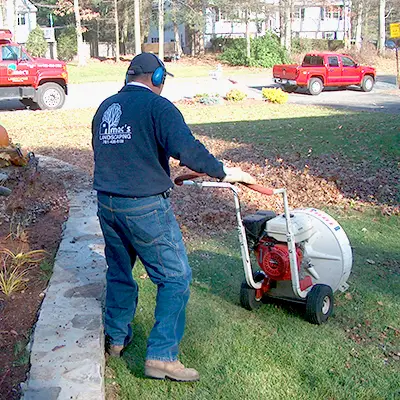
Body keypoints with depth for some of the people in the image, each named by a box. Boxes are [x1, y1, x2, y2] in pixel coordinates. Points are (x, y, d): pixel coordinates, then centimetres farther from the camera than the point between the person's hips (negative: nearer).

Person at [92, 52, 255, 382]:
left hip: (107, 203, 8)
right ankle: (161, 356, 0)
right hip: (145, 207, -7)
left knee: (119, 271, 23)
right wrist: (224, 172, -14)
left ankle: (116, 338, 37)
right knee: (175, 277, 1)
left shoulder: (105, 107, 13)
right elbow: (186, 147, -23)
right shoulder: (157, 105, -9)